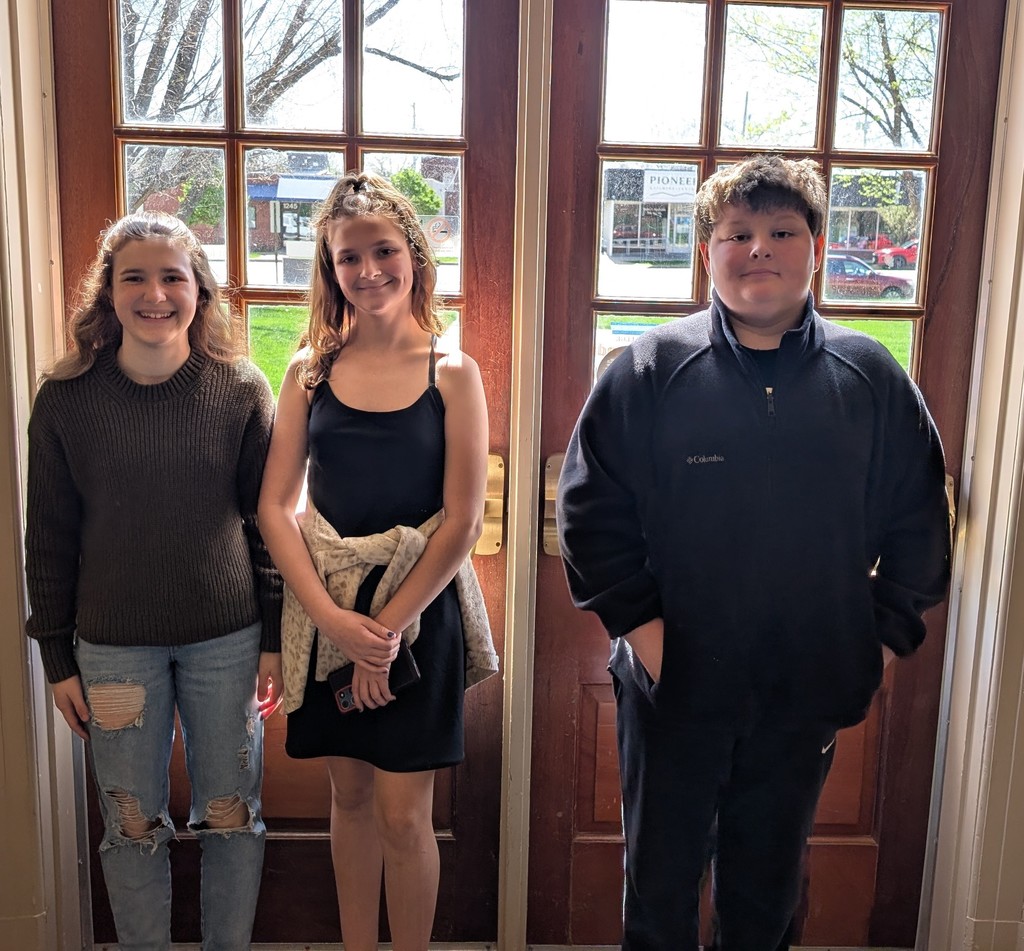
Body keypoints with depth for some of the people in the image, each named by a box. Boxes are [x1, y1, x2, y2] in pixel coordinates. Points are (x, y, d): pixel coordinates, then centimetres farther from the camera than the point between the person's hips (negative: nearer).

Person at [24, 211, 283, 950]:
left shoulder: (242, 391, -5)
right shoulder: (66, 399, -4)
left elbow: (269, 519, -1)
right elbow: (49, 537, 1)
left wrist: (276, 637, -1)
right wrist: (58, 655, 2)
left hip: (227, 640, 0)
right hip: (113, 646, 0)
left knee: (232, 819, 12)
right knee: (133, 827, 12)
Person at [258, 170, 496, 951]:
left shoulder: (452, 373, -5)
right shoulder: (311, 371, 2)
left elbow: (463, 520, -9)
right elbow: (275, 504, -1)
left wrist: (388, 626, -11)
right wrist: (331, 617, -12)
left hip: (418, 609, -2)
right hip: (325, 611, 3)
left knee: (403, 815, 3)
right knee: (350, 795, 15)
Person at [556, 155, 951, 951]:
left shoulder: (874, 381, -1)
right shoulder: (647, 373, -6)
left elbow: (918, 525, 5)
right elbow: (591, 510, -5)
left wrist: (885, 639, 1)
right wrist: (638, 623, -10)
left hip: (807, 694, 2)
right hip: (674, 684, -1)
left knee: (768, 885, 21)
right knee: (659, 882, 17)